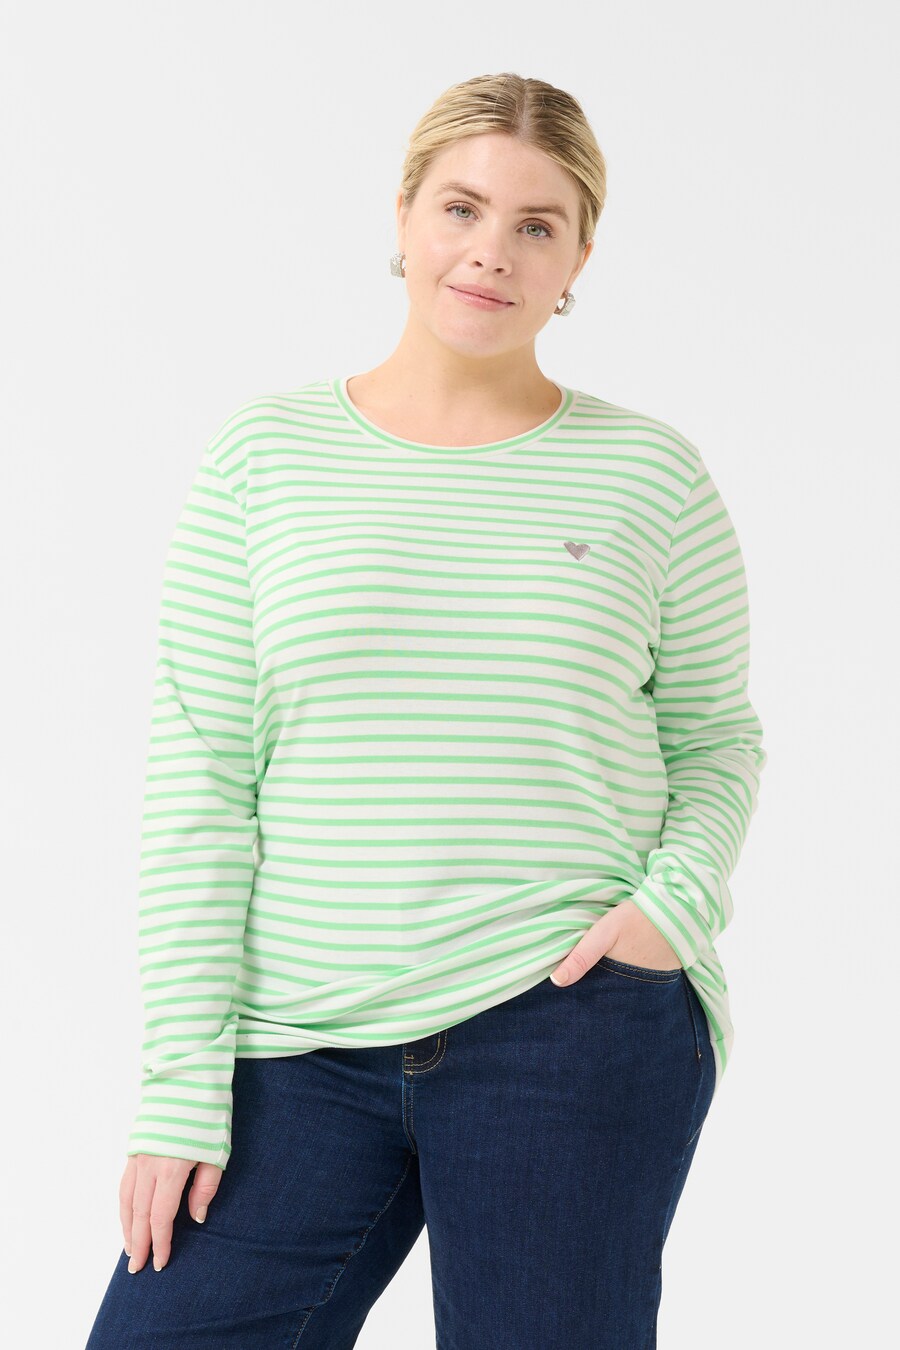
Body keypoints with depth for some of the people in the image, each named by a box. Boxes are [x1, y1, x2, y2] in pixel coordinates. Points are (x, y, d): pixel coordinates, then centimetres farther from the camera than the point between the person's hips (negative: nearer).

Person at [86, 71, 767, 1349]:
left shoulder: (649, 474, 4)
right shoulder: (264, 455, 4)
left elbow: (719, 741, 14)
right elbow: (197, 779, 1)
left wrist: (682, 897, -8)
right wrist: (182, 1086, -3)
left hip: (575, 1021, 0)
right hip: (301, 1050, 1)